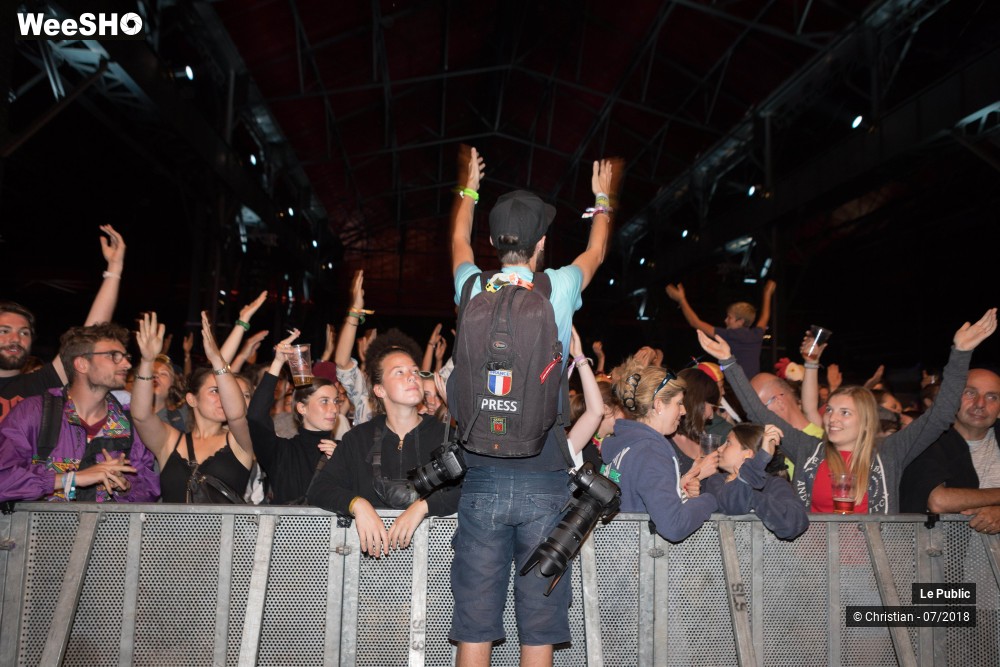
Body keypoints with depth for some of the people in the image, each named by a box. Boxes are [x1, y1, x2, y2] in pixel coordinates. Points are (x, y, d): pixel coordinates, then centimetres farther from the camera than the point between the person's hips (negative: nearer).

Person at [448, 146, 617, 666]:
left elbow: (459, 242, 26)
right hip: (544, 481, -1)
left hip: (483, 479, 1)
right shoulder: (558, 290, -2)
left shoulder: (473, 290, 1)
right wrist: (602, 199, 42)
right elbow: (596, 252, 22)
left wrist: (468, 186, 44)